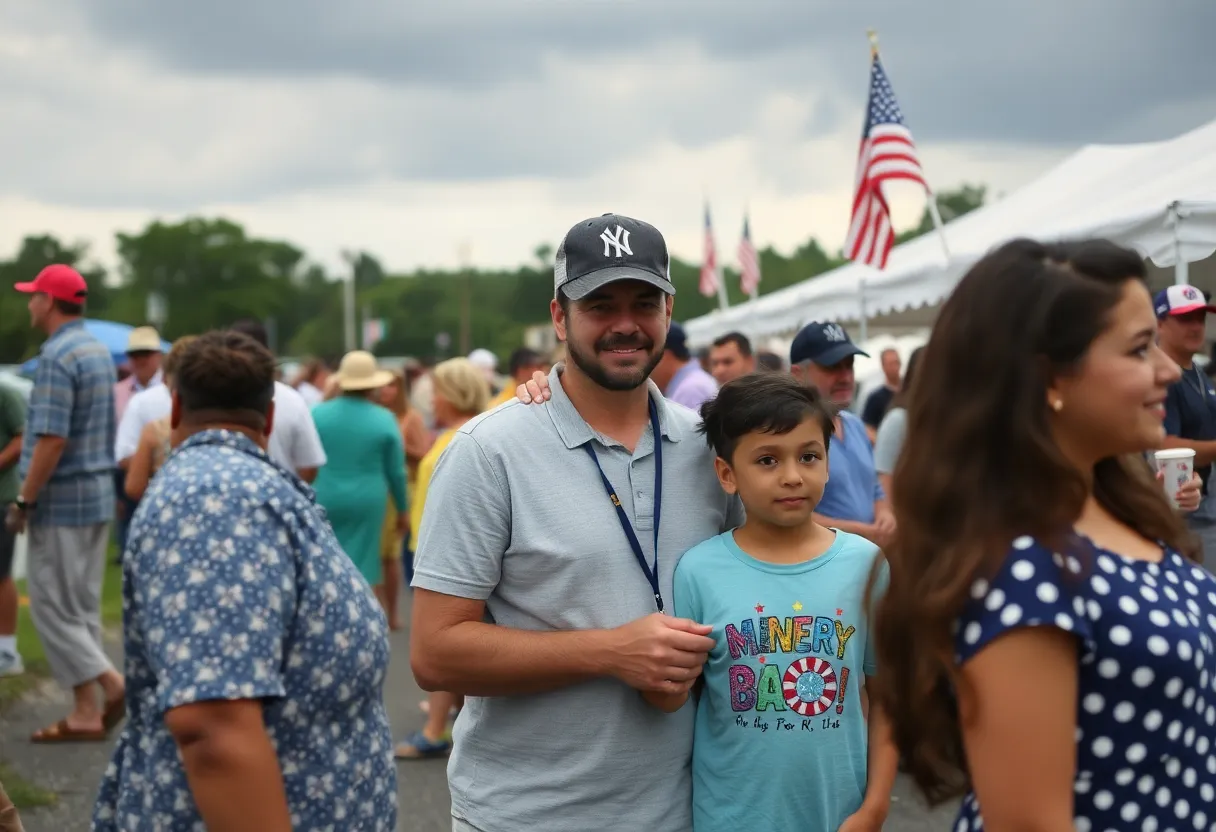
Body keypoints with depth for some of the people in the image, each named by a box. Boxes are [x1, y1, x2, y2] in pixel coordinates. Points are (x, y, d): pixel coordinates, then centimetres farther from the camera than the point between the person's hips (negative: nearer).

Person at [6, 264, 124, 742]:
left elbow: (52, 439, -23)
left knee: (52, 605, 0)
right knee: (81, 605, 11)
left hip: (61, 500, -9)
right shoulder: (99, 351, 12)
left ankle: (110, 682, -8)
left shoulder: (57, 356, -16)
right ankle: (86, 712, 12)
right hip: (98, 494, 9)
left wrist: (23, 501, -16)